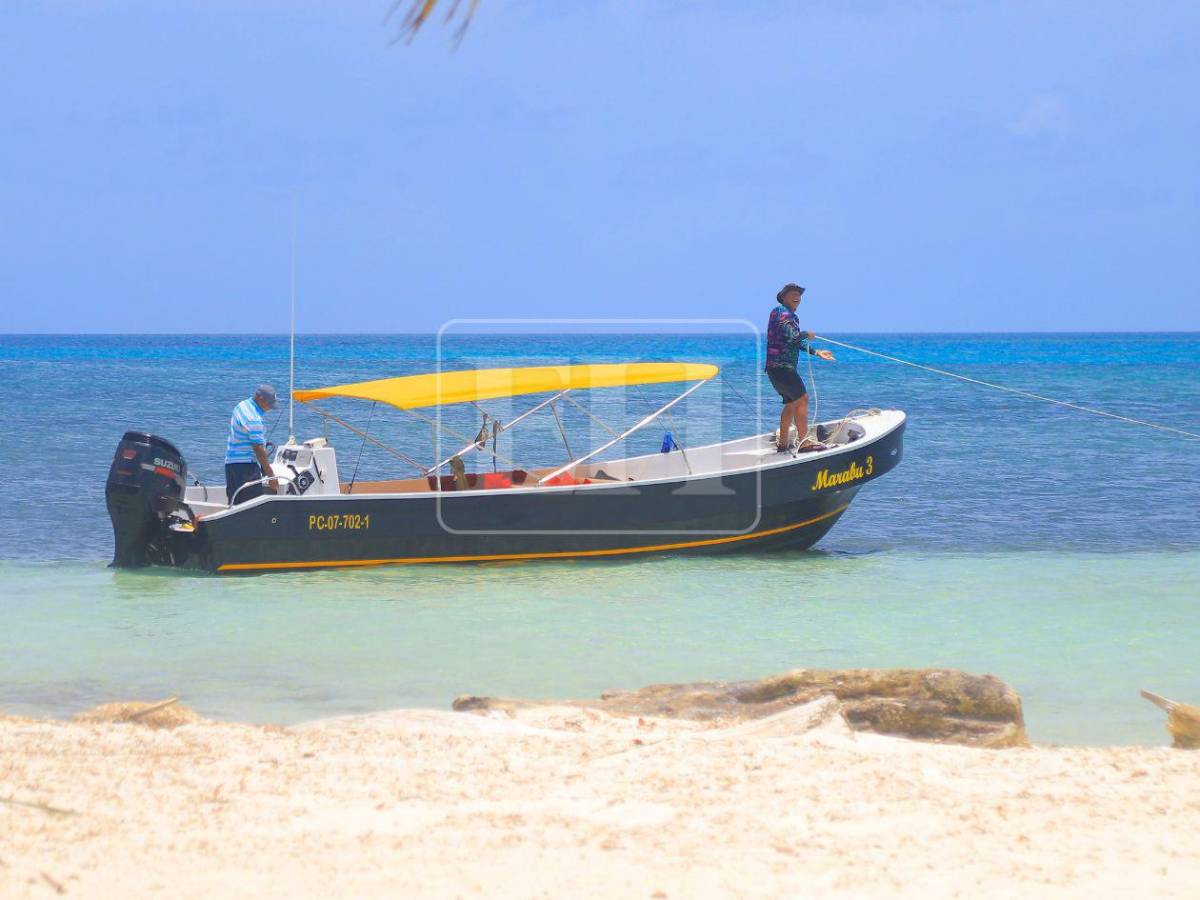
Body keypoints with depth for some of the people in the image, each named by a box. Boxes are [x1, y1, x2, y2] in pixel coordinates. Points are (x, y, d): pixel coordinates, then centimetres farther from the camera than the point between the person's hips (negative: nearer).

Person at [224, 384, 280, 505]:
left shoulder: (242, 405, 8)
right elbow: (259, 450, -23)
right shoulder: (254, 419, -22)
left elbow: (231, 422, 28)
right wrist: (271, 477, -21)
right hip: (245, 466, -10)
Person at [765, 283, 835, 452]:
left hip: (782, 367, 11)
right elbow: (791, 335, -24)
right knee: (802, 398, -14)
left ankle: (783, 443, 20)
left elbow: (797, 342, 27)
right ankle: (804, 441, -19)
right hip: (781, 365, -11)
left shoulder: (790, 315, 24)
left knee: (791, 403, 16)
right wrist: (806, 334, -6)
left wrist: (816, 352, 21)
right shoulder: (782, 312, -9)